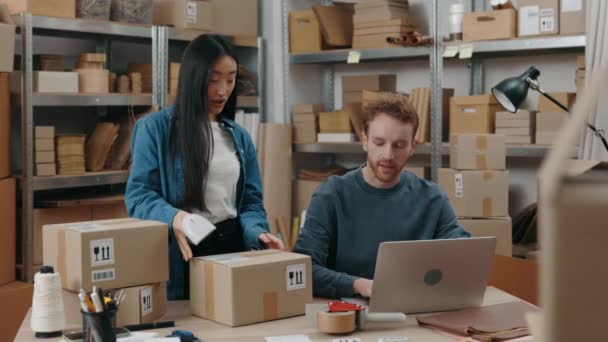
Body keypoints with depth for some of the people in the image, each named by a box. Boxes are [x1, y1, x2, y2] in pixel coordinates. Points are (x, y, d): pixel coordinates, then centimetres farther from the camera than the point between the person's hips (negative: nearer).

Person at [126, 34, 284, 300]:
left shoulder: (239, 136, 11)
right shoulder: (155, 128, -5)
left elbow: (251, 200, 9)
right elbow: (139, 195, -11)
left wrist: (257, 233, -13)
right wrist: (174, 217, -31)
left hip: (231, 246, 4)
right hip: (180, 253, -4)